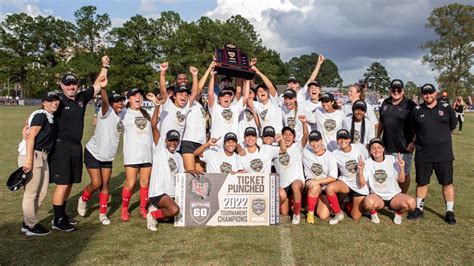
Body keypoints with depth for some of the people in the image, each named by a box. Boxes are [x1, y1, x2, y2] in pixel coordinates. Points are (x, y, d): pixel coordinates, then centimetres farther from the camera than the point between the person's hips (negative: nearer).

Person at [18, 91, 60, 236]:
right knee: (31, 194, 2)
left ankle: (28, 223, 28)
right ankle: (31, 226, 12)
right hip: (33, 156, -10)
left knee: (42, 193, 16)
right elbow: (31, 137, -18)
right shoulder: (41, 115, -13)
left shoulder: (51, 117, 14)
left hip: (42, 157, 10)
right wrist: (29, 160, -21)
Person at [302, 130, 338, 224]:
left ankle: (319, 203, 25)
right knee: (315, 187, -39)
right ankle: (310, 212, -14)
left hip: (326, 187, 0)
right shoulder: (306, 152, -6)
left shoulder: (330, 156, -11)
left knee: (323, 216, -12)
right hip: (311, 182, 0)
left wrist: (318, 181, -29)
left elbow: (333, 177, -19)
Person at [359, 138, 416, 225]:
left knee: (411, 203, -28)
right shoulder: (367, 163, -5)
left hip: (394, 195, 2)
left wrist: (402, 167, -18)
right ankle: (373, 213, 2)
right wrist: (361, 170, -26)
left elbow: (401, 180, -1)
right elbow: (362, 184, -11)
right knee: (368, 202, -37)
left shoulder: (392, 159, -3)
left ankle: (398, 213, 8)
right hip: (377, 196, -1)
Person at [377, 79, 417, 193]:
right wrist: (377, 138, 19)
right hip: (387, 146, 5)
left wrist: (414, 142, -15)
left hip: (403, 148, -5)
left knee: (404, 175, 6)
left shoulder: (410, 105, -7)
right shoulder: (385, 103, 10)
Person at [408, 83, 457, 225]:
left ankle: (449, 212, 18)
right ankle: (419, 209, 24)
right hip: (423, 154, 1)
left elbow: (452, 127, 9)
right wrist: (414, 142, 8)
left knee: (447, 182, 6)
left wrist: (439, 138, 11)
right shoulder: (417, 110, 4)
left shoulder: (446, 108, 0)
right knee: (421, 182, 11)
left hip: (443, 153, -1)